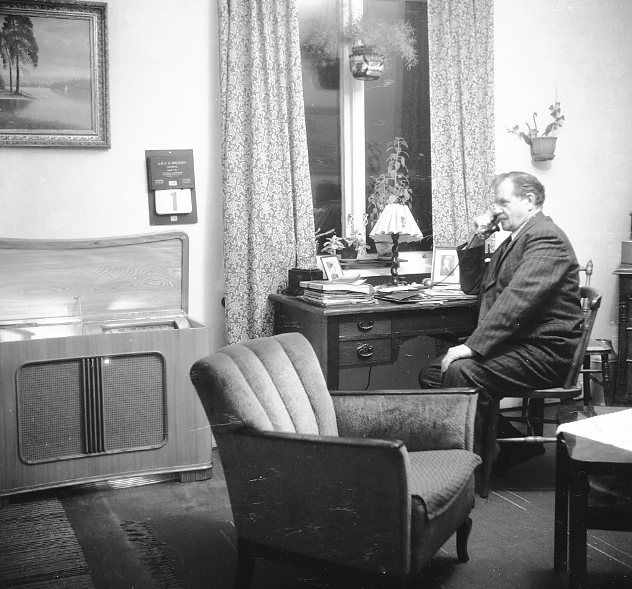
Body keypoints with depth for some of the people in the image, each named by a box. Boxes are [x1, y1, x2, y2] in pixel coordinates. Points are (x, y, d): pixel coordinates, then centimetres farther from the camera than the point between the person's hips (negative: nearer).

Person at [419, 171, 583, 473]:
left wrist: (473, 346, -27)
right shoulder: (512, 241, 20)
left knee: (460, 373, -31)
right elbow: (472, 285, 25)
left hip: (544, 352, -10)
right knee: (431, 374, -3)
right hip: (512, 343, 10)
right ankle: (515, 442, 4)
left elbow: (517, 300, -24)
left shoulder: (546, 238, -12)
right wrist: (477, 240, 11)